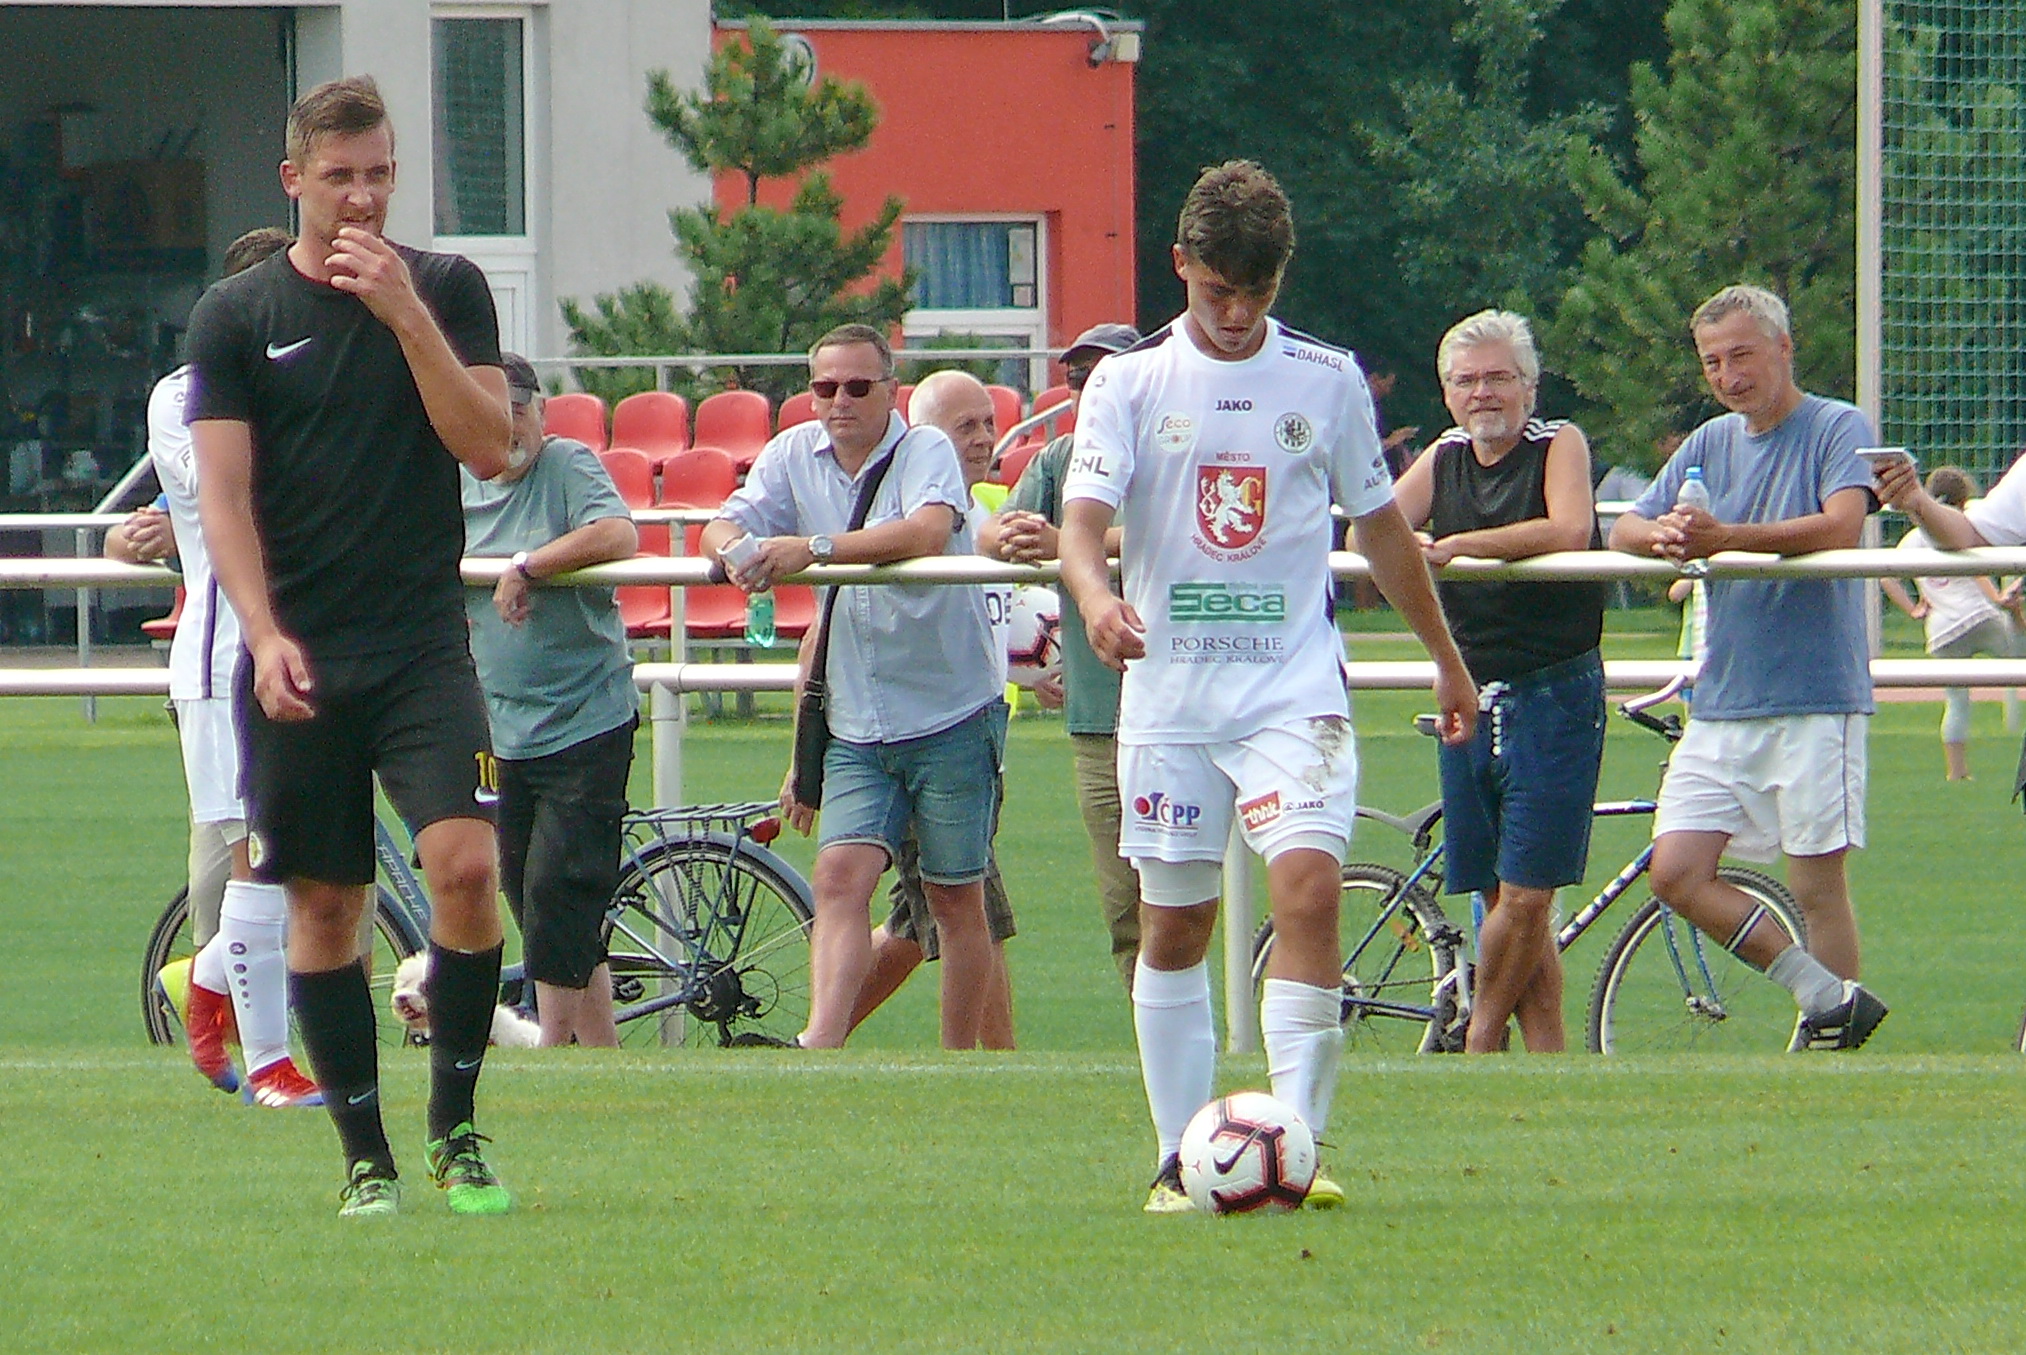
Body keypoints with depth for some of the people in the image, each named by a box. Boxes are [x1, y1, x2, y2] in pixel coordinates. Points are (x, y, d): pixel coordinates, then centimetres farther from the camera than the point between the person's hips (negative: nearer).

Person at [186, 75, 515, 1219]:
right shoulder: (238, 314, 4)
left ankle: (455, 1127, -3)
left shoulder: (447, 289, 7)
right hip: (298, 654, 0)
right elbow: (224, 491, 0)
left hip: (424, 641, 0)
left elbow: (489, 446, -3)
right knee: (325, 904, 2)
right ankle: (366, 1154, 12)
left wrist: (405, 313, -12)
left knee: (465, 863, -17)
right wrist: (265, 636, -13)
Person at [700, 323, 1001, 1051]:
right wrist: (737, 549, -27)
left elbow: (930, 530, -30)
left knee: (956, 898, 5)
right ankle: (819, 1049, -25)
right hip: (856, 725, 4)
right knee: (840, 877, -14)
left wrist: (815, 548, -40)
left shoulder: (926, 450, -11)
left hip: (950, 713, -3)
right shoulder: (795, 454, 4)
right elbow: (723, 527, -2)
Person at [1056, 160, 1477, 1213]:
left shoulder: (1327, 382, 6)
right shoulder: (1131, 384, 1)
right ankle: (1180, 1156, 17)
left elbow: (1380, 527, 17)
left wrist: (1447, 659, 23)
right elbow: (1083, 514, -11)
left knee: (1309, 888, -19)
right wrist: (1096, 595, -33)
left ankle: (1299, 1144, -21)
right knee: (1173, 927, 6)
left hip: (1293, 683, 0)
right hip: (1169, 685, 0)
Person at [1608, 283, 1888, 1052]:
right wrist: (1661, 536, -15)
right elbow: (1622, 532, 10)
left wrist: (1727, 539, -31)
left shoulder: (1837, 430, -3)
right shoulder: (1711, 443, 15)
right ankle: (1824, 994, 8)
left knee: (1817, 881, -3)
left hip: (1815, 700, -6)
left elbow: (1839, 527, -20)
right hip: (1722, 702, 6)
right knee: (1678, 875, -3)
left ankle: (1829, 1037, 8)